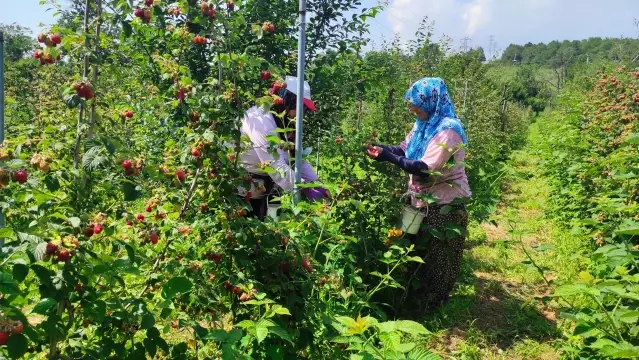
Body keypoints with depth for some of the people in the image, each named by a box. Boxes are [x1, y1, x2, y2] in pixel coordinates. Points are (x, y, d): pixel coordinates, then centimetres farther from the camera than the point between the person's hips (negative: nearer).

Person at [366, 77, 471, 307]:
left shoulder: (448, 130, -26)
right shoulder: (424, 123, 2)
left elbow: (426, 169, -31)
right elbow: (405, 150, 8)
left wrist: (389, 158, -32)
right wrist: (381, 147, -10)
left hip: (444, 204, -8)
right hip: (422, 199, 8)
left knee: (438, 257, 9)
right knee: (419, 250, 20)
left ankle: (435, 303, 28)